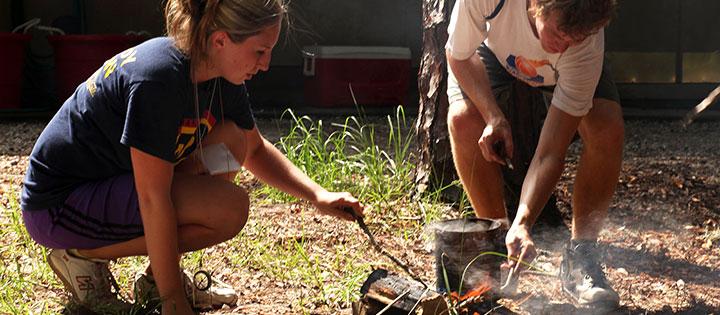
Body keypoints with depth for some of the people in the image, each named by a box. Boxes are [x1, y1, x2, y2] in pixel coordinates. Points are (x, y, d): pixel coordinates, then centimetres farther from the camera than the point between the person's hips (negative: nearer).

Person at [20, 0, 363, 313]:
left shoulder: (222, 79, -2)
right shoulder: (161, 77, -29)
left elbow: (256, 149, 16)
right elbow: (153, 198, -27)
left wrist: (317, 196, 2)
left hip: (109, 180, 9)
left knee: (231, 140, 1)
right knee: (229, 207, -21)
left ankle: (157, 275, 5)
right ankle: (85, 257, -6)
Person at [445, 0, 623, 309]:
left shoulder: (586, 46, -41)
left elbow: (550, 153, -39)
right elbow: (459, 56, -21)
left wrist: (522, 224, -51)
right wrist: (493, 117, -35)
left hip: (563, 70, 0)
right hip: (495, 47, 1)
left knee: (607, 128, -27)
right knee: (463, 119, -29)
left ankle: (579, 257, -11)